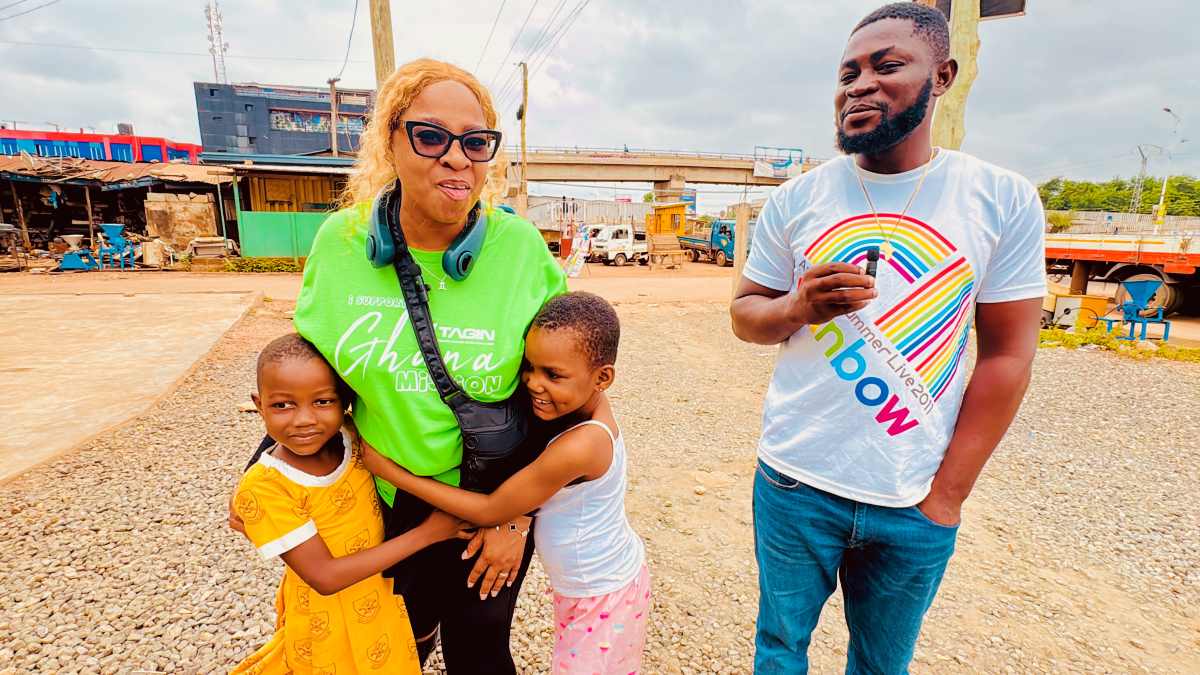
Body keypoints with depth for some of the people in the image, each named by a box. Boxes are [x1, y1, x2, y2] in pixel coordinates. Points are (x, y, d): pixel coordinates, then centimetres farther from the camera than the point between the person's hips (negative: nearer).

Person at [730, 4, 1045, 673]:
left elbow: (1007, 356, -3)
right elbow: (744, 313, 4)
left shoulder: (1004, 199, -4)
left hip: (916, 505, 0)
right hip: (796, 485, 1)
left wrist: (947, 495, -5)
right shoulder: (795, 200, -2)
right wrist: (799, 307, -19)